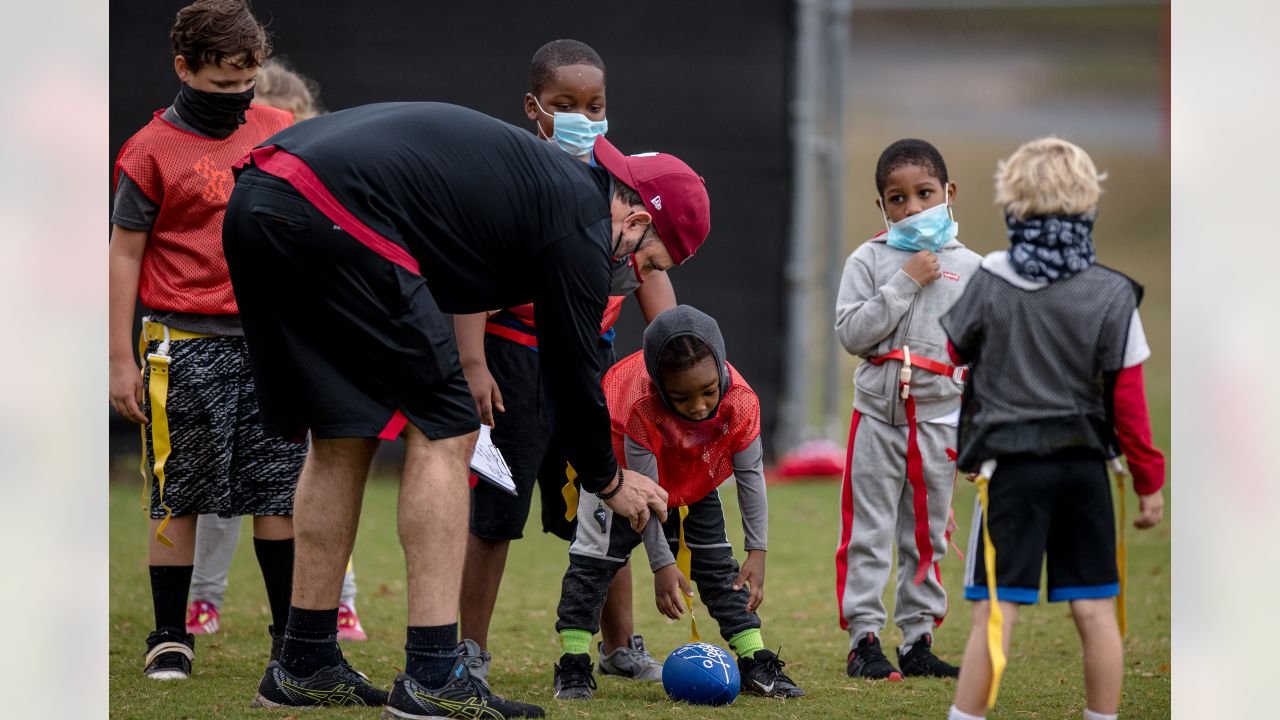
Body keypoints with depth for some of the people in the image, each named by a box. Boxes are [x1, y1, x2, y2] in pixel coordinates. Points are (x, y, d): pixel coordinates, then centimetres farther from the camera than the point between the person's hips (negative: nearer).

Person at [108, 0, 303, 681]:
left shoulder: (279, 131, 9)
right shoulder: (152, 150, -3)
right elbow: (125, 253, -1)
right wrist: (120, 360, -4)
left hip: (270, 340, 3)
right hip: (186, 341, -3)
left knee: (279, 490, 2)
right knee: (178, 496, 1)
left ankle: (292, 633, 9)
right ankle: (169, 638, 9)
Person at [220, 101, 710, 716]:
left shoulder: (538, 171, 27)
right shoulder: (583, 225, 2)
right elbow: (572, 372, 10)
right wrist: (608, 481, 25)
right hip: (328, 221, -9)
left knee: (343, 436, 19)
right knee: (443, 432, 1)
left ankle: (305, 666, 24)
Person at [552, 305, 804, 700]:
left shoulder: (741, 402, -35)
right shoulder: (642, 407, -44)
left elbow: (750, 474, -20)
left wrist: (757, 551, -20)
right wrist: (662, 564, -31)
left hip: (695, 478, 3)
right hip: (626, 464, -3)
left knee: (716, 557, 1)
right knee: (598, 552, -12)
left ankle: (756, 663, 4)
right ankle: (573, 667, -8)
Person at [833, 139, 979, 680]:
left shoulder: (969, 268, 5)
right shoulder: (869, 261, -2)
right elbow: (851, 332, -13)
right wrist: (906, 282, -17)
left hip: (940, 418, 2)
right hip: (878, 415, -2)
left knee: (926, 536, 9)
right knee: (869, 534, -1)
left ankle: (917, 641, 16)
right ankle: (863, 640, 3)